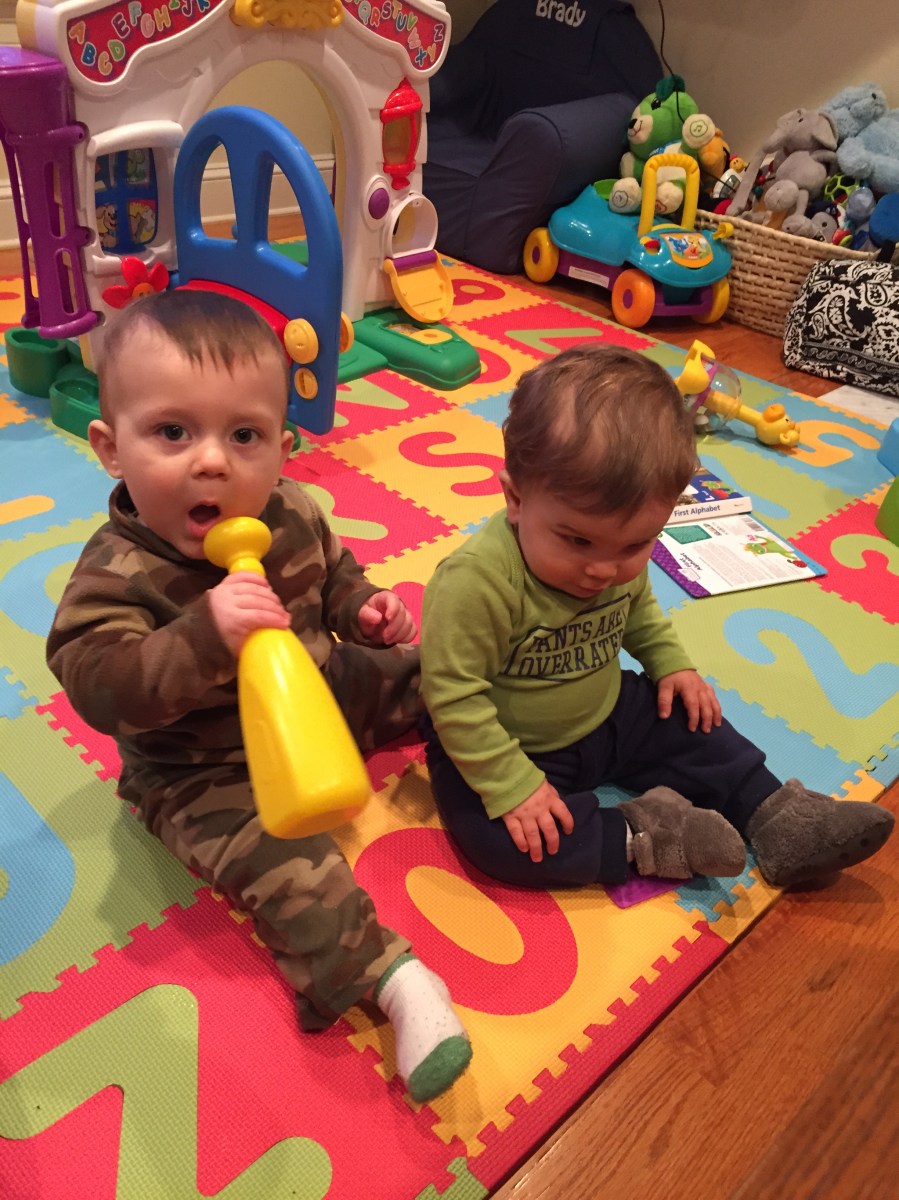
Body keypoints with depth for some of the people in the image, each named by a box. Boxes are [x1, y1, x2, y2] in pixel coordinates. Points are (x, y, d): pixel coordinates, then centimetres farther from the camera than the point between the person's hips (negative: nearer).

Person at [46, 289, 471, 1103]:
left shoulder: (292, 515, -9)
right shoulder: (117, 573, -28)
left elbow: (331, 575, 11)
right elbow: (98, 684, -38)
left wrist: (367, 609, -9)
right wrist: (207, 634, -52)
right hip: (205, 773, -6)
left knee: (423, 676, 12)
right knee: (278, 860, -27)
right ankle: (392, 979, -22)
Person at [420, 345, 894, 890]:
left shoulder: (621, 557, -11)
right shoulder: (478, 580, -35)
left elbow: (640, 611, 14)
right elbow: (455, 697, -29)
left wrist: (672, 663, 1)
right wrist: (512, 786, -28)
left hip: (604, 716, 6)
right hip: (508, 745, -6)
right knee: (495, 837, -28)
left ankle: (776, 815, 19)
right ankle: (640, 837, -16)